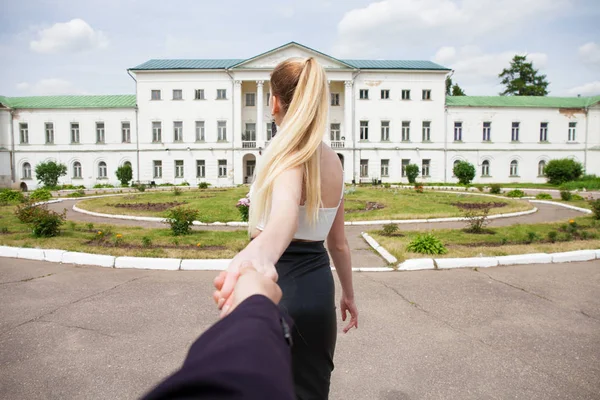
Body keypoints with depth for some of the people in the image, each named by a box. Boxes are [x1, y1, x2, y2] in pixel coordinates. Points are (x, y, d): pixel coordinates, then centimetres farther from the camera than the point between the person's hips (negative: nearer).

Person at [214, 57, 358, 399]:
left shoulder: (289, 156, -17)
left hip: (282, 289, -7)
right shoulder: (333, 161, 6)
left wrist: (260, 255, -62)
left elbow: (286, 212, -41)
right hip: (319, 288, 7)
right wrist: (348, 294, 23)